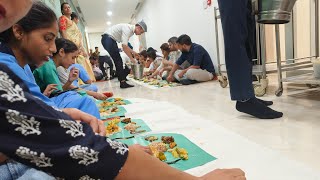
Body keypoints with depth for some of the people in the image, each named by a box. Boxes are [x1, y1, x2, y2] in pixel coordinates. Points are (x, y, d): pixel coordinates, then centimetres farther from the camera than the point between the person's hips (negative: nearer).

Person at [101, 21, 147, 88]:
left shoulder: (131, 30, 9)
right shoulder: (127, 28, -21)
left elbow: (125, 45, 15)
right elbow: (124, 46, -26)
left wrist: (134, 52, 9)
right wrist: (131, 58, -20)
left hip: (111, 40, 10)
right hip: (107, 39, -10)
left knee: (118, 61, 6)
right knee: (118, 61, -14)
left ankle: (122, 82, 9)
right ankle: (122, 82, -13)